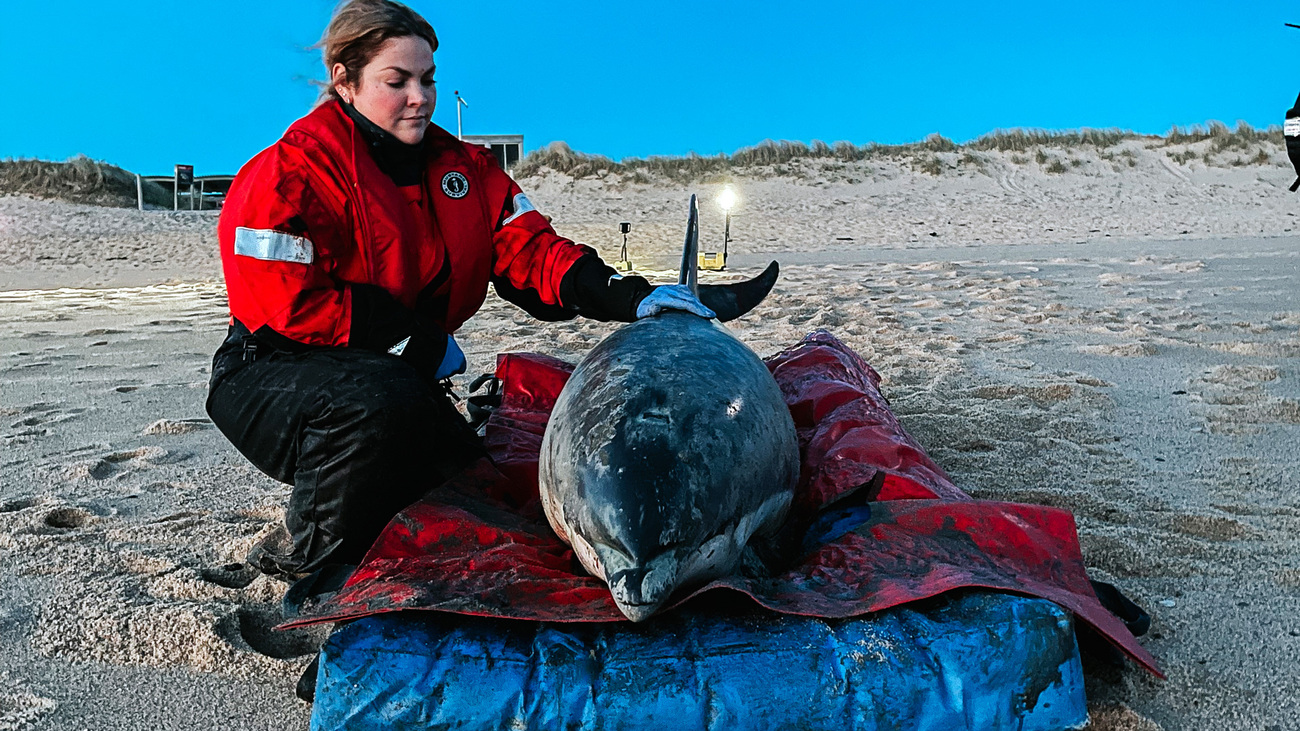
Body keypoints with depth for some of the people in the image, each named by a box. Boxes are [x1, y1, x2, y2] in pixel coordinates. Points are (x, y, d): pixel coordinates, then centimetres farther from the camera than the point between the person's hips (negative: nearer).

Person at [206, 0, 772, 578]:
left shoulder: (462, 168, 4)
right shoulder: (291, 173, -14)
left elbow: (526, 248, -7)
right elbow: (288, 304, -21)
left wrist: (626, 297, -24)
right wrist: (424, 346, -18)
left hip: (399, 376, 6)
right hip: (274, 374, -6)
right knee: (384, 401, -36)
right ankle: (300, 559, -12)